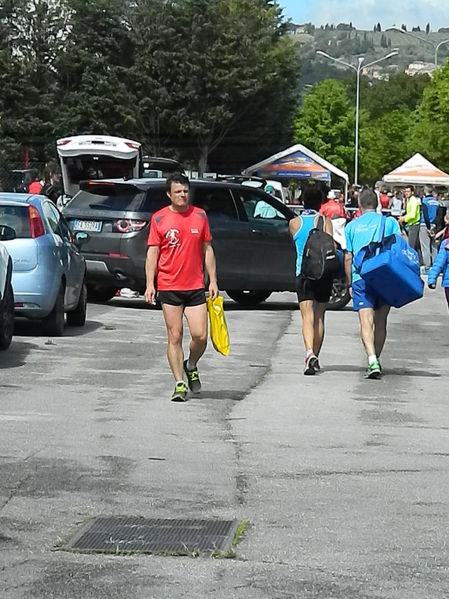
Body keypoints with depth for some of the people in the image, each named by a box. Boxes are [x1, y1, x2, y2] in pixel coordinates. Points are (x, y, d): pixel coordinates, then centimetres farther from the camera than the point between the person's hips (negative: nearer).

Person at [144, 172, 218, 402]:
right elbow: (152, 252, 2)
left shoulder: (200, 215, 8)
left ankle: (191, 366, 25)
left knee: (200, 336, -5)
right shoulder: (159, 218, 1)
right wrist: (150, 284, -6)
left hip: (196, 287, 2)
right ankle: (179, 383, 7)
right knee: (174, 337, 0)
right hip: (169, 287, -2)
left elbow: (207, 249, 13)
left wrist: (213, 280, 8)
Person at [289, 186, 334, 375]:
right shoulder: (325, 221, 1)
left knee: (308, 317, -9)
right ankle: (315, 357, 20)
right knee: (319, 317, 14)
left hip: (303, 273, -1)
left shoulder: (294, 223, 5)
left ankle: (310, 354, -31)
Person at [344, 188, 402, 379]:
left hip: (361, 278, -1)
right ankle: (376, 361, 19)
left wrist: (350, 284, 17)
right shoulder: (389, 222, 9)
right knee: (380, 322, 14)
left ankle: (372, 360, -28)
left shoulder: (352, 226, 11)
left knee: (366, 322, -10)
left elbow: (348, 258, 10)